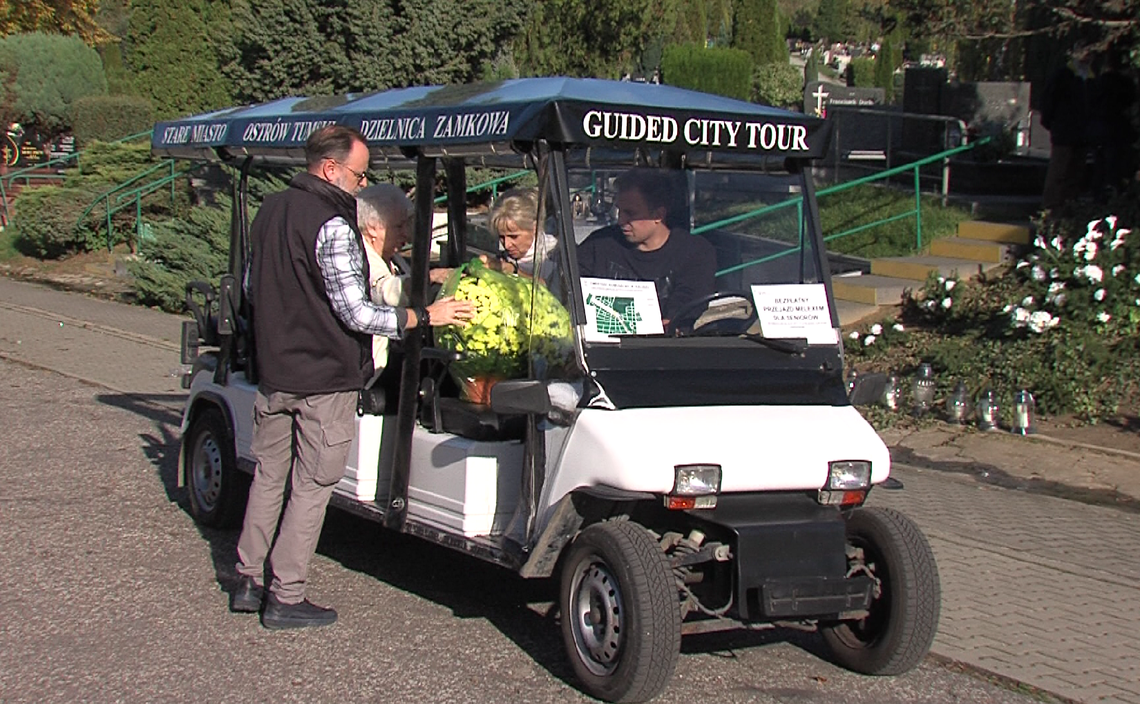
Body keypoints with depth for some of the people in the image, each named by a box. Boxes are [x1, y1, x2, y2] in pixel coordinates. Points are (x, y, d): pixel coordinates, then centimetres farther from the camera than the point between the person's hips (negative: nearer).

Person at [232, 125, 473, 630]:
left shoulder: (269, 211, 7)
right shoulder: (332, 225, -20)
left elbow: (251, 288, 17)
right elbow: (355, 313, -22)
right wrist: (426, 316, -16)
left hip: (272, 370, 8)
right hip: (324, 378, -8)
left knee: (269, 475, 17)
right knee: (312, 486, 2)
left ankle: (248, 580, 23)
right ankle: (285, 599, 5)